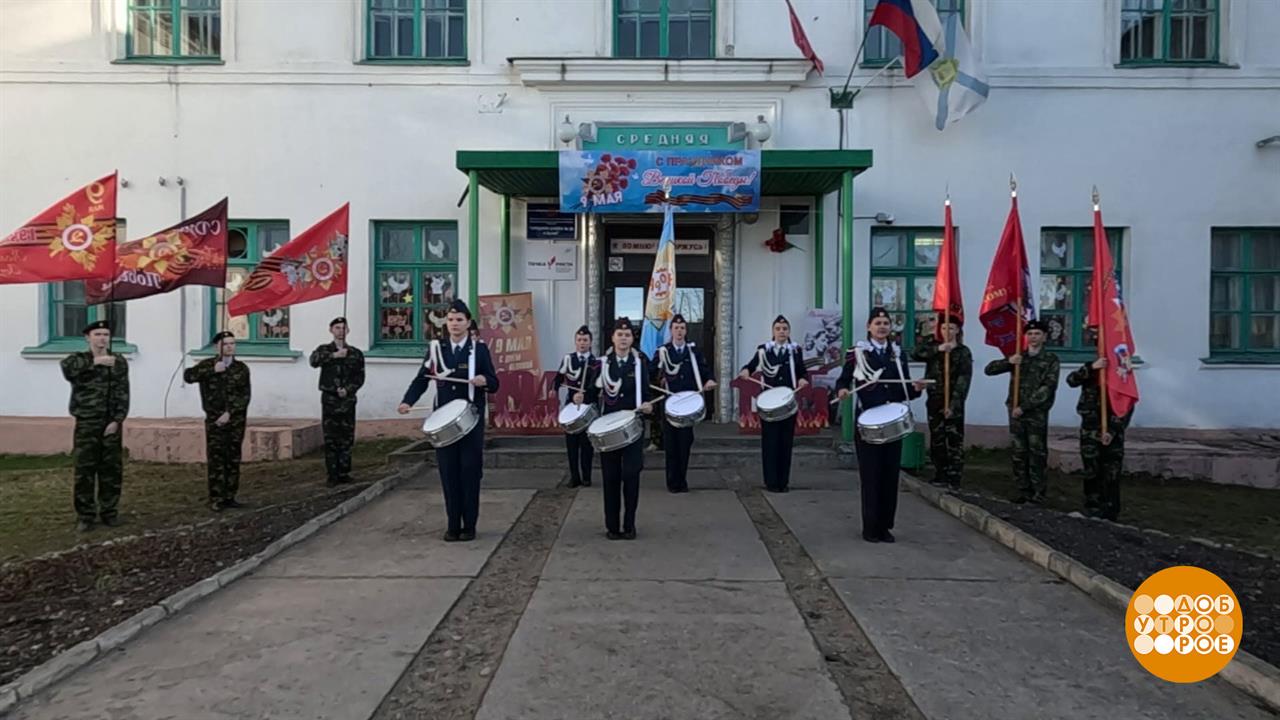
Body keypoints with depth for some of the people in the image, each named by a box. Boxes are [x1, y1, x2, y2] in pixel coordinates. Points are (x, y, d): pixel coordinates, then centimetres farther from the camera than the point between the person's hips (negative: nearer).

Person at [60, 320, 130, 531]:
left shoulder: (119, 362, 7)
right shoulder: (78, 359, 3)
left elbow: (123, 394, 0)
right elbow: (67, 368, -24)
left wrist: (117, 420, -9)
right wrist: (94, 362, -27)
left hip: (112, 424, 2)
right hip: (87, 424, -1)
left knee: (112, 470, 6)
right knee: (84, 471, -1)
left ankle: (109, 511, 17)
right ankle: (85, 515, 8)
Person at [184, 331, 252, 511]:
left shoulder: (241, 368, 4)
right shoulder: (207, 365, 3)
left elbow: (244, 395, -3)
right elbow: (188, 376, -13)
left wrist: (229, 413, -13)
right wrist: (212, 371, -17)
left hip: (236, 419, 2)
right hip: (214, 419, -2)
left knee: (233, 459, 5)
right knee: (216, 459, -5)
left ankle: (230, 497, 13)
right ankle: (216, 499, -1)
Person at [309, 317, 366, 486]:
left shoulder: (356, 353, 9)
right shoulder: (324, 350, 6)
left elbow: (360, 377, 4)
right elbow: (314, 360, -16)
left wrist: (348, 389, -11)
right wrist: (334, 355, -23)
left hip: (347, 400, 1)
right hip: (329, 399, -1)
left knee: (347, 439, 3)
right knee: (330, 439, -2)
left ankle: (344, 473, 12)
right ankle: (332, 475, 4)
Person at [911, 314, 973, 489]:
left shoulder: (963, 352, -2)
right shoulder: (934, 347, 10)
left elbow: (963, 381, -10)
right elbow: (915, 354, -11)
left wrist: (953, 405, -18)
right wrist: (937, 349, -22)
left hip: (954, 402, -4)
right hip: (934, 400, 4)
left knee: (954, 441, -5)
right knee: (936, 440, 9)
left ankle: (954, 478, -2)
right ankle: (941, 475, 19)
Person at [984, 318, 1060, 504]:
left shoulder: (1050, 359, 1)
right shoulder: (1018, 357, 13)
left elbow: (1048, 388, -9)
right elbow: (989, 369, 7)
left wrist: (1025, 406, -15)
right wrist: (1008, 361, -12)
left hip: (1037, 413, -4)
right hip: (1016, 412, 4)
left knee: (1037, 453, -3)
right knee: (1019, 453, 6)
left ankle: (1038, 492, 2)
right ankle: (1023, 489, 13)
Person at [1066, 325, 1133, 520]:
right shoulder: (1092, 367, 8)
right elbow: (1071, 380, -11)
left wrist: (1113, 430, -16)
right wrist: (1091, 367, -26)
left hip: (1111, 431, -3)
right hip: (1089, 429, 3)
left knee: (1110, 476, 0)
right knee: (1091, 474, 8)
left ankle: (1109, 516, 7)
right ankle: (1091, 515, 17)